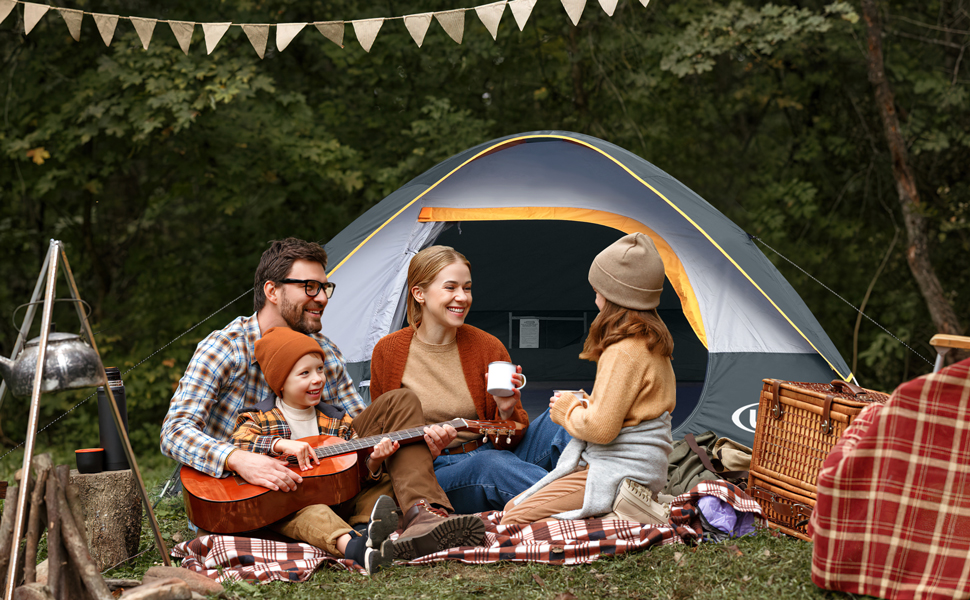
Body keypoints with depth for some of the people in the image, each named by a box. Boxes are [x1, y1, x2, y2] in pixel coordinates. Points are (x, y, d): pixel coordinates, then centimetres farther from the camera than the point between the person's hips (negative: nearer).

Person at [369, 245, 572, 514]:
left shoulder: (489, 348, 0)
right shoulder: (388, 352, -1)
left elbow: (507, 443, 3)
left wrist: (507, 412, -20)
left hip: (493, 453, 3)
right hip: (436, 475, -3)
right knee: (491, 465, -38)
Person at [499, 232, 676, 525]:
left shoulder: (622, 353, -20)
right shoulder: (653, 343, 12)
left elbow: (601, 428, -23)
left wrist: (568, 409, -4)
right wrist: (583, 405, 12)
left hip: (618, 472, -10)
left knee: (514, 522, -17)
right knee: (511, 507, 12)